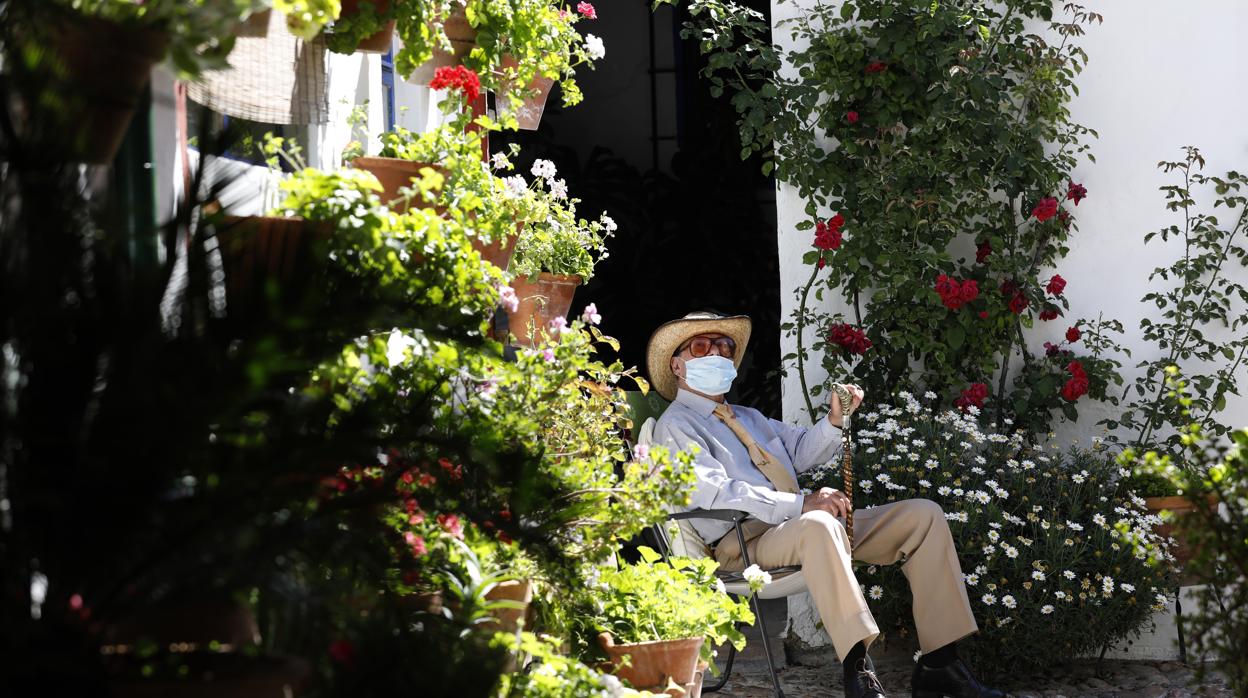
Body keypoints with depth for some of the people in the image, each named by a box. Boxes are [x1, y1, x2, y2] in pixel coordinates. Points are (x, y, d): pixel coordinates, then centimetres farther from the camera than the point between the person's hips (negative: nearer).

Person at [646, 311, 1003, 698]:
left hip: (794, 524, 9)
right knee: (819, 526, -42)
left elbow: (801, 450, 22)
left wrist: (835, 419, 0)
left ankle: (939, 664, -11)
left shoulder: (748, 417, 30)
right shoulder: (677, 426, 1)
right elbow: (714, 492, -14)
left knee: (924, 514, -1)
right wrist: (800, 505, -23)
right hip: (743, 542, -9)